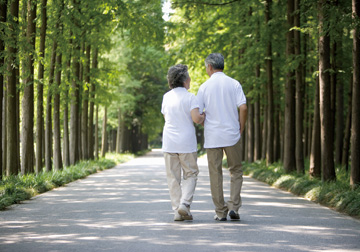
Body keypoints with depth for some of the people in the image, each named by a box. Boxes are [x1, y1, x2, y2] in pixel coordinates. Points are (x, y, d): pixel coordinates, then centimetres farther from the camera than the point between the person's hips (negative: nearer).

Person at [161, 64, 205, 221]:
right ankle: (184, 204, -8)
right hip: (187, 143, -3)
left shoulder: (166, 97, 7)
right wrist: (204, 117, 4)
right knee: (190, 174, 9)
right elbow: (196, 118, -16)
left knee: (173, 177, 6)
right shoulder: (190, 97, -7)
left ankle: (177, 210, 4)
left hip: (169, 142, 3)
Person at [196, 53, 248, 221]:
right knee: (236, 172, 11)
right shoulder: (234, 84, 1)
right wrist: (241, 129, 4)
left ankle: (220, 212, 6)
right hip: (232, 135, 0)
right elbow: (243, 108, -8)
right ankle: (234, 206, -3)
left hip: (212, 136, 0)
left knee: (215, 174, 5)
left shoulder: (204, 87, 1)